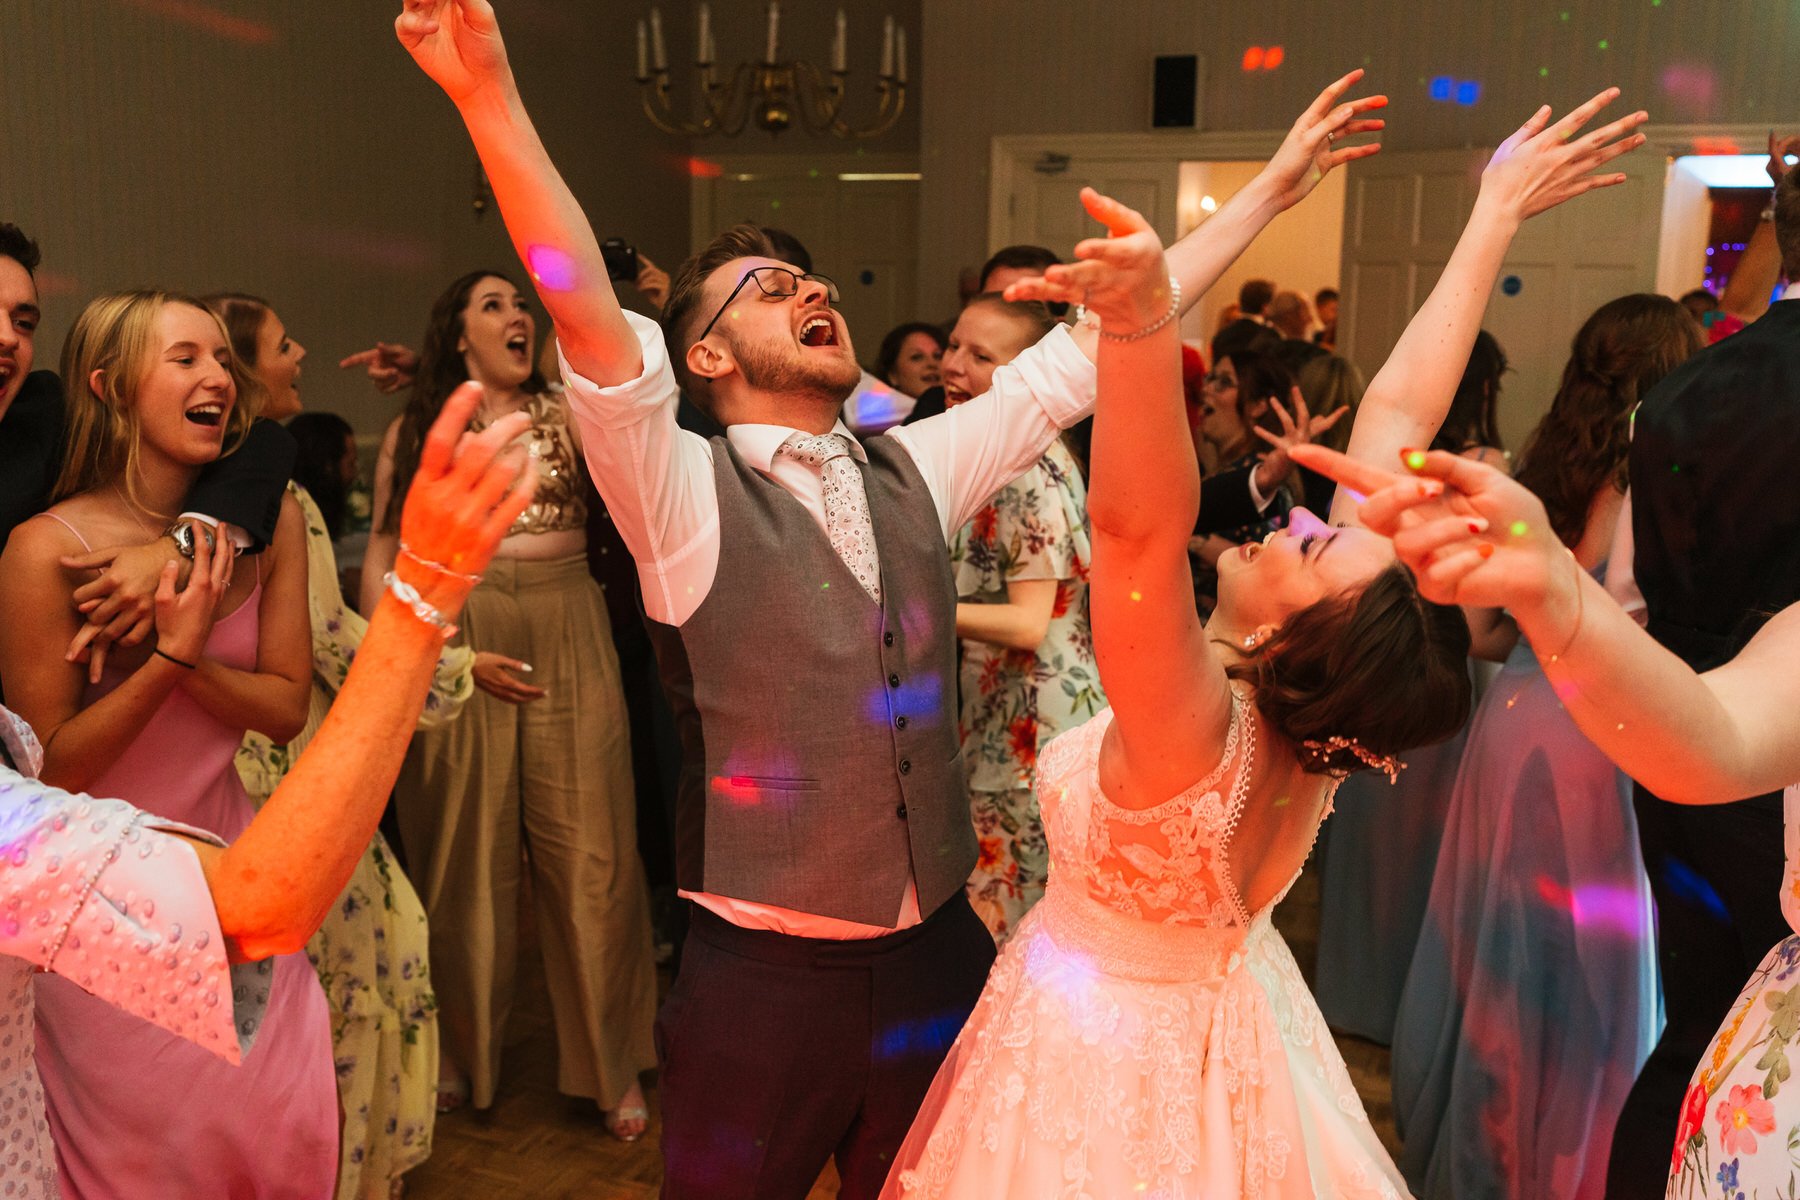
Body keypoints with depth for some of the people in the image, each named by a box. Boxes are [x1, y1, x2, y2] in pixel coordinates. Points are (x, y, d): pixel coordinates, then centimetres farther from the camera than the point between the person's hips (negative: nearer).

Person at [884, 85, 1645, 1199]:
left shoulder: (1197, 730, -35)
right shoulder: (1313, 723, -20)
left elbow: (1136, 523, -55)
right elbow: (1394, 416, -16)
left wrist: (1144, 317, -69)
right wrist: (1496, 214, -12)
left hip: (1109, 1061, -6)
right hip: (1214, 1028, 6)